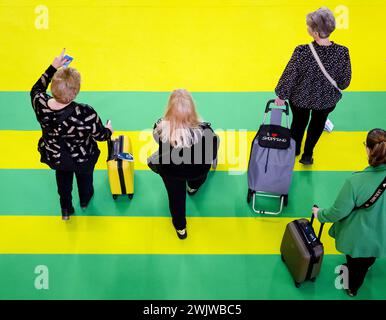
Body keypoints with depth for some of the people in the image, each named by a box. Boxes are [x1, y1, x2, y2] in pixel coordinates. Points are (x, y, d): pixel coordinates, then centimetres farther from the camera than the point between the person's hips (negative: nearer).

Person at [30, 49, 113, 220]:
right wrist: (109, 130, 2)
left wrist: (53, 67, -2)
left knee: (63, 178, 37)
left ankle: (66, 209, 58)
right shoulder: (85, 113, -40)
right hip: (82, 160, -3)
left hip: (54, 157, 3)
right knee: (84, 177, 34)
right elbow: (100, 135, -21)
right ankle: (85, 200, 65)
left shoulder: (40, 103, -29)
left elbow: (36, 89, -2)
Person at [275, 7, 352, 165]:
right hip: (327, 100, 1)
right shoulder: (342, 52, -25)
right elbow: (344, 81, -11)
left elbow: (289, 76, -20)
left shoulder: (302, 52, -32)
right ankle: (307, 155, 48)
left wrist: (282, 95, -2)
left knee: (299, 122, 29)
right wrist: (335, 87, 12)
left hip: (300, 97, -1)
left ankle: (295, 149, 56)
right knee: (318, 123, 31)